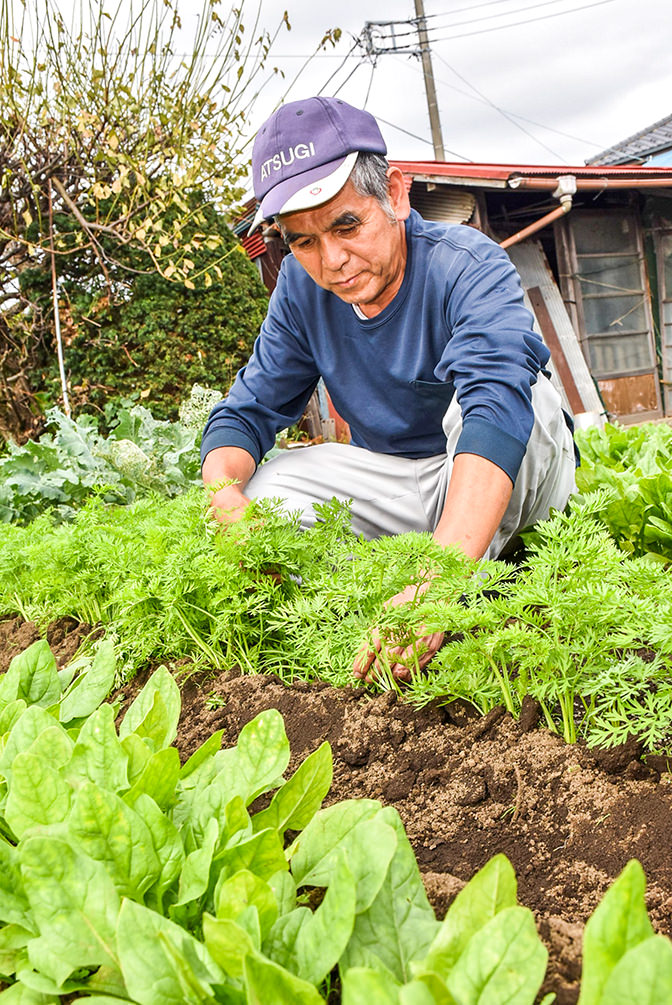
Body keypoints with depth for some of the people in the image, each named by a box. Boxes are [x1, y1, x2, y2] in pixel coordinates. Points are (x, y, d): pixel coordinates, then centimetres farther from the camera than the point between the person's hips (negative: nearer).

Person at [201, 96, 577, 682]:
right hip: (404, 485, 5)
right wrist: (224, 491, -31)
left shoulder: (468, 267, -27)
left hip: (510, 481, -4)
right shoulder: (303, 285, -8)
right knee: (264, 489, -15)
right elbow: (250, 410, -4)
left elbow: (497, 406, -44)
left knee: (499, 386, -35)